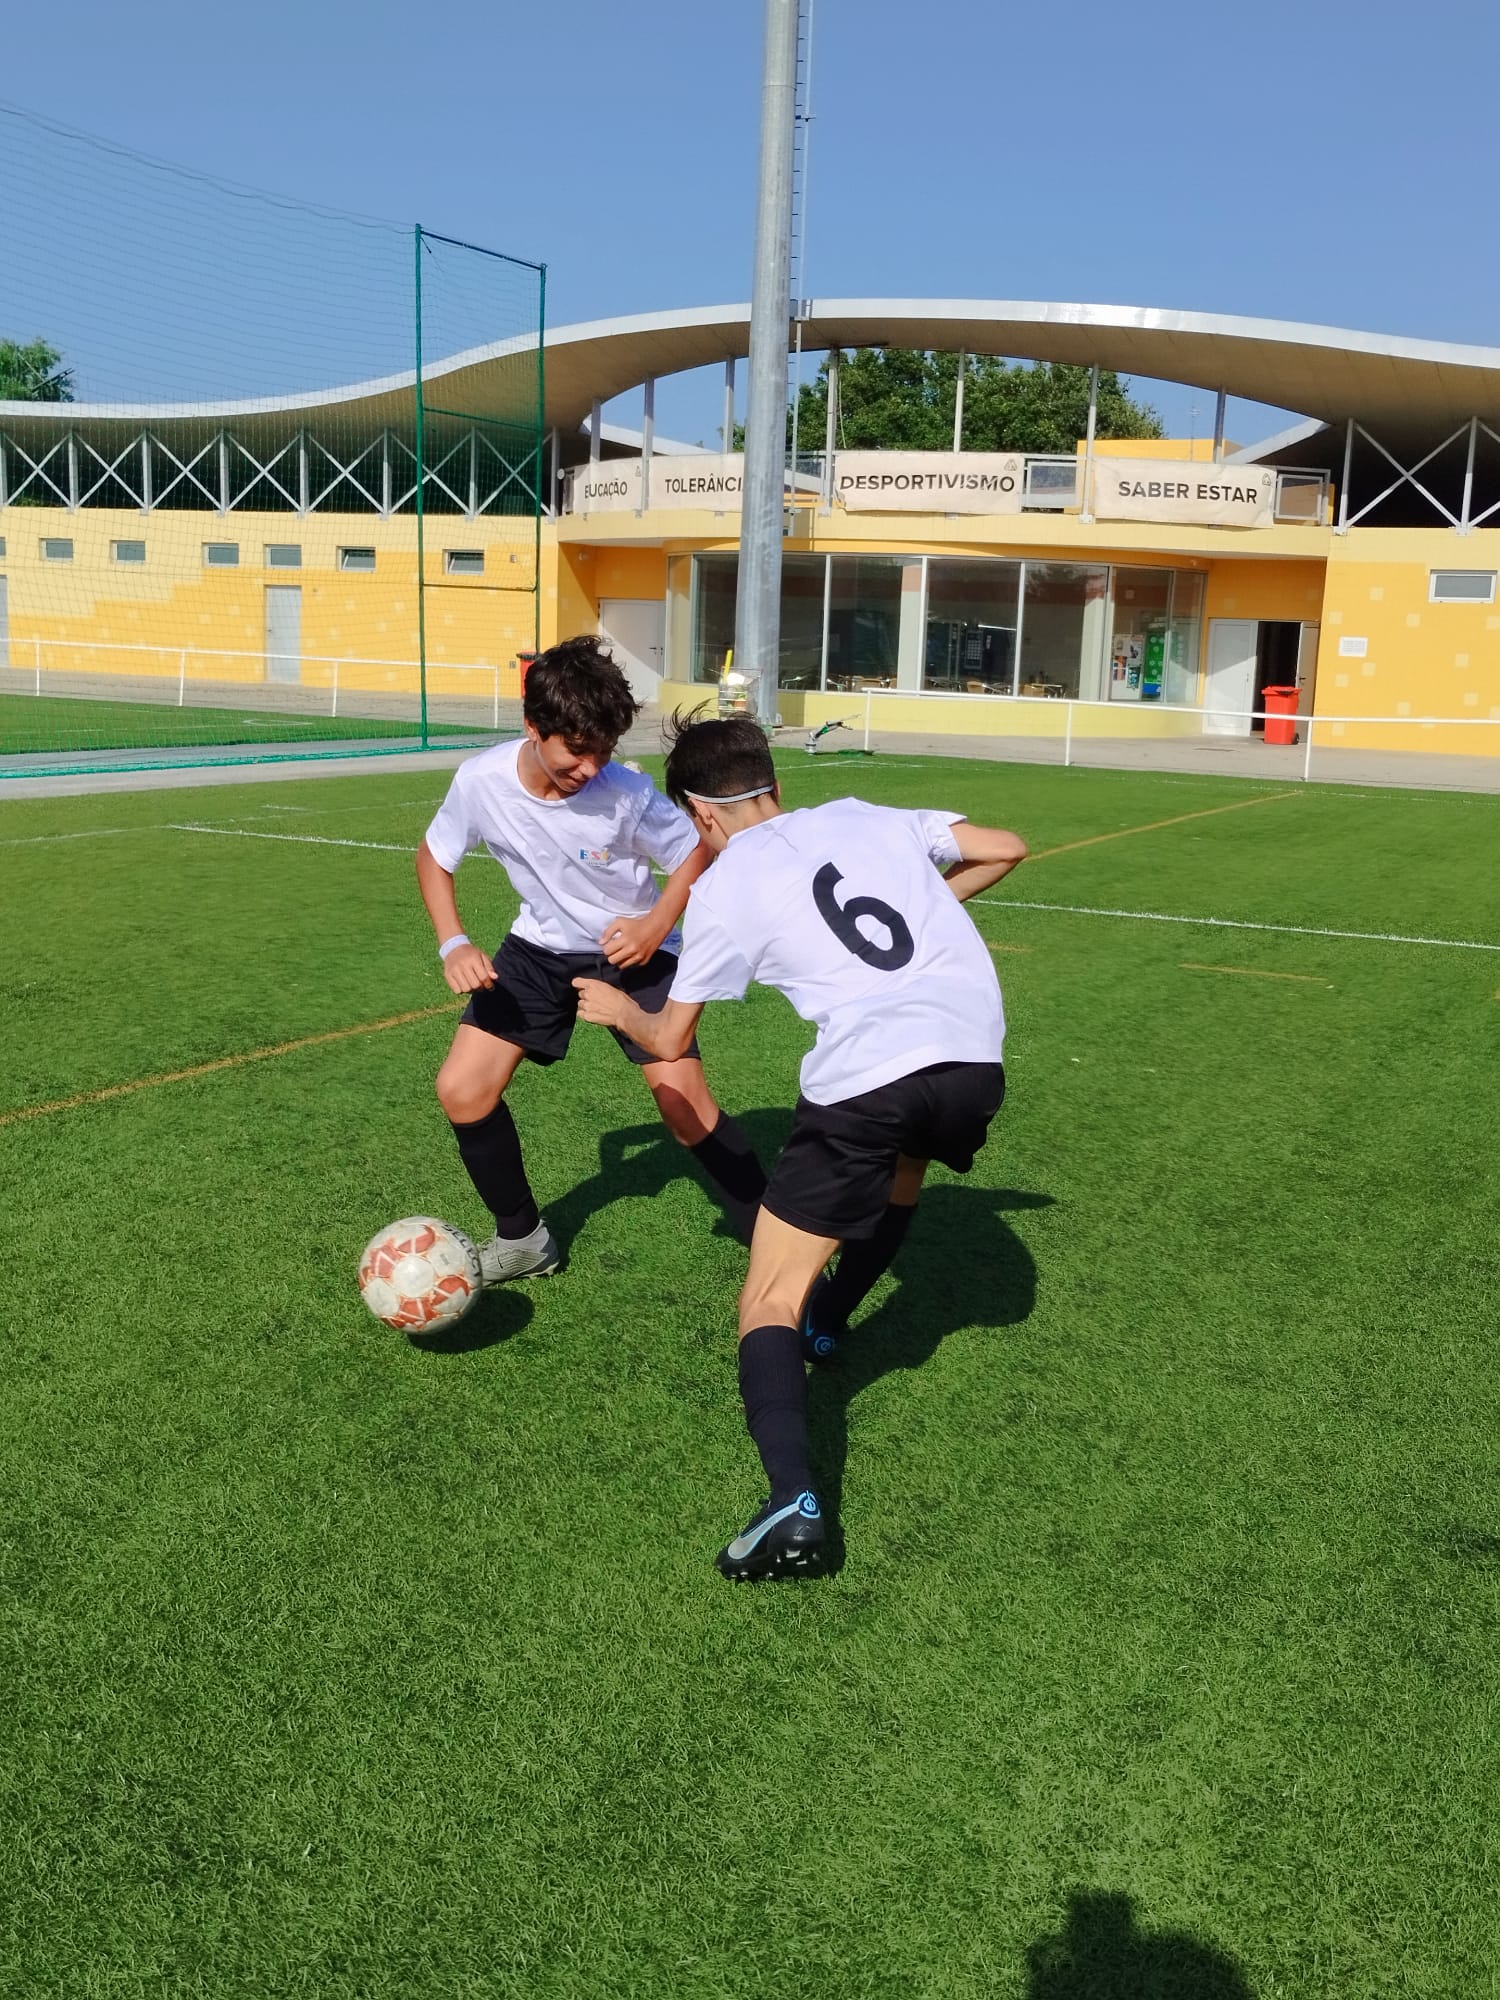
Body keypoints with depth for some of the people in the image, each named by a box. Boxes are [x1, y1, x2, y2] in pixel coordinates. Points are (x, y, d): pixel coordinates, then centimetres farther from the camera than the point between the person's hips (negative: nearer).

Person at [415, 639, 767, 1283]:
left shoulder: (627, 793, -28)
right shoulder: (480, 781, -21)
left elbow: (697, 853, -10)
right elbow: (433, 857, -2)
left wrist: (655, 925, -25)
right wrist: (453, 945, -16)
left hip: (634, 951, -3)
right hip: (542, 949, 3)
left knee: (685, 1105, -14)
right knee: (461, 1090, -6)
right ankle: (522, 1239, 15)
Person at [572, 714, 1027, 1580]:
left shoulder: (724, 886, 8)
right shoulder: (867, 817, 19)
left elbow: (671, 1039, 14)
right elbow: (1006, 848, 20)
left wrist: (619, 1009, 36)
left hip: (865, 1081, -5)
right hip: (976, 1062, 6)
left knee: (768, 1303, 3)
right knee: (900, 1176, 39)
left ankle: (794, 1501, -17)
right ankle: (825, 1327, 53)